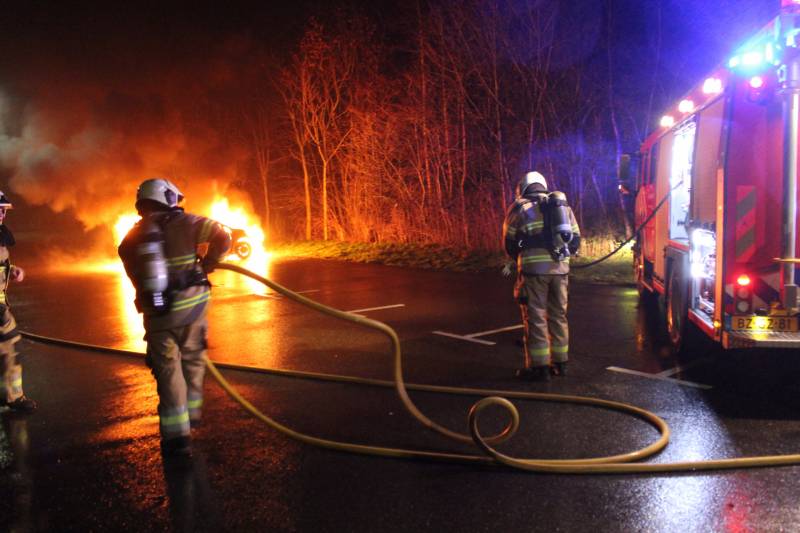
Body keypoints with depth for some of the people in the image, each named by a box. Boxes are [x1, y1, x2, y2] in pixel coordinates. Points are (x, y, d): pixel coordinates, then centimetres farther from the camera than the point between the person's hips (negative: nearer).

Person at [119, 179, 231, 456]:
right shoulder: (182, 223, -6)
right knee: (192, 361, 20)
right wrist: (205, 265, 1)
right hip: (191, 306, -1)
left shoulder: (132, 238, 2)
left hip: (155, 313, 1)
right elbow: (222, 237, -11)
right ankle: (191, 413, 31)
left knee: (167, 369, 6)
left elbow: (135, 276, 3)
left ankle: (177, 433, 4)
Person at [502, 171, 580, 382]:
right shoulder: (562, 205, 18)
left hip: (534, 268, -4)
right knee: (558, 315, 15)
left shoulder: (520, 207, 5)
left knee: (535, 317, 1)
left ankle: (539, 367, 2)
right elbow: (576, 240, 16)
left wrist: (521, 258, 24)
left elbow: (509, 243, 6)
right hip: (560, 268, 5)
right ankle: (560, 363, 23)